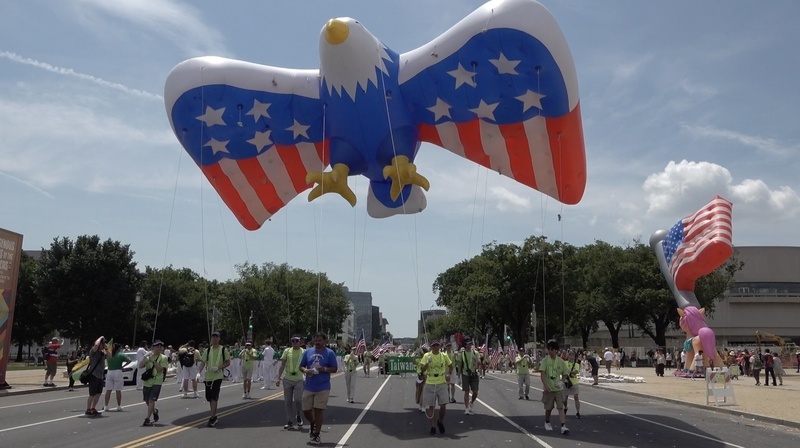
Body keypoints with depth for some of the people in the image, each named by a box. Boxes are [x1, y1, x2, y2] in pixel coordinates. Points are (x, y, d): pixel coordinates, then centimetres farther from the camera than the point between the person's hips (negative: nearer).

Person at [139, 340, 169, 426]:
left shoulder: (163, 358, -3)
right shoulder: (148, 357, 6)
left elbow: (160, 369, -15)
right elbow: (140, 366, -6)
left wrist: (153, 361, -20)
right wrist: (145, 357, -17)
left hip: (157, 382, -4)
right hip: (147, 382, 4)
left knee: (151, 400, -13)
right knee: (147, 401, 14)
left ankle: (147, 420, -9)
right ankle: (154, 411, 43)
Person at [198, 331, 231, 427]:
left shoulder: (223, 350, -2)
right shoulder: (207, 350, 7)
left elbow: (228, 362, 0)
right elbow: (202, 362, 4)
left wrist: (218, 367, -14)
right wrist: (198, 371, -13)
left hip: (218, 376, -4)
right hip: (208, 376, 4)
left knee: (214, 397, -12)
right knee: (209, 397, 11)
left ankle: (212, 418, -9)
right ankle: (214, 416, 25)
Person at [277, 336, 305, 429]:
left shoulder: (304, 352, -1)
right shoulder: (287, 351, 4)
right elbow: (282, 365, 6)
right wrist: (278, 378, -1)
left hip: (299, 380, -2)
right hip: (287, 379, 2)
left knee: (298, 399, -12)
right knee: (287, 401, 6)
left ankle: (298, 416, 16)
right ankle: (290, 422, 17)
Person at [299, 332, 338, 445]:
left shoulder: (330, 353, -3)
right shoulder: (307, 352, 6)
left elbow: (334, 369, -2)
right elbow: (301, 367, 10)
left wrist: (324, 369, -20)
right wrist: (305, 370, -12)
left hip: (323, 388, -3)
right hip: (309, 387, 3)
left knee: (318, 411, -1)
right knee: (306, 410, 8)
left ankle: (316, 435, 12)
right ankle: (313, 424, 39)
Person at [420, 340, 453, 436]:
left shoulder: (444, 355, 0)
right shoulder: (427, 356, -5)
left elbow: (450, 366, 17)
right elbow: (422, 370, -10)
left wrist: (449, 374, 2)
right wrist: (428, 362, -24)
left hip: (441, 384, 1)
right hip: (430, 384, -1)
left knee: (443, 405, -4)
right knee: (431, 406, 2)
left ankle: (440, 421, 22)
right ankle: (433, 426, 13)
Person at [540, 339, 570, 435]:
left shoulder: (561, 361, 0)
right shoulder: (545, 360, -7)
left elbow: (565, 373, 10)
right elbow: (542, 374, -14)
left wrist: (562, 381, -9)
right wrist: (545, 386, -24)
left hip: (558, 388, 1)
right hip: (548, 388, -1)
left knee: (561, 407, -7)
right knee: (548, 408, 9)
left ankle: (563, 426, -10)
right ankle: (547, 422, 33)